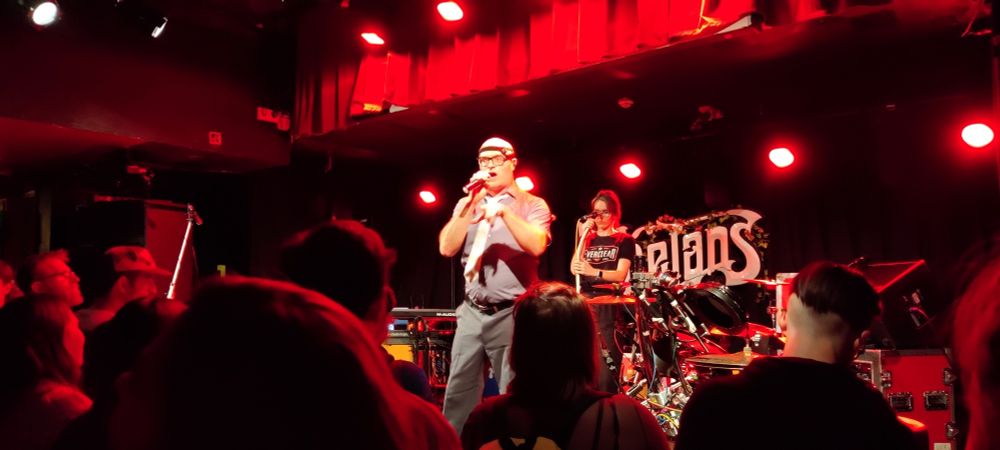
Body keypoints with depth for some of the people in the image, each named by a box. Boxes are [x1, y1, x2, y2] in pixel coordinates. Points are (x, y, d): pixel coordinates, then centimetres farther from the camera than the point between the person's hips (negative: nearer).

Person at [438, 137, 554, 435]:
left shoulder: (532, 205, 1)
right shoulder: (467, 205, 12)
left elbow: (537, 245, -18)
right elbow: (447, 248, -2)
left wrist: (505, 211, -23)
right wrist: (471, 204, -8)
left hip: (512, 314, -4)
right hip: (472, 312, 4)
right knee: (458, 392, 7)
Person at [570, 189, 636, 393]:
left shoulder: (624, 240, 5)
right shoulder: (588, 239, 17)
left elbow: (621, 275, -10)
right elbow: (574, 269, 3)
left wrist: (594, 272, -27)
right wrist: (583, 237, -3)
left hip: (610, 306, -4)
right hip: (585, 302, 4)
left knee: (607, 366, -10)